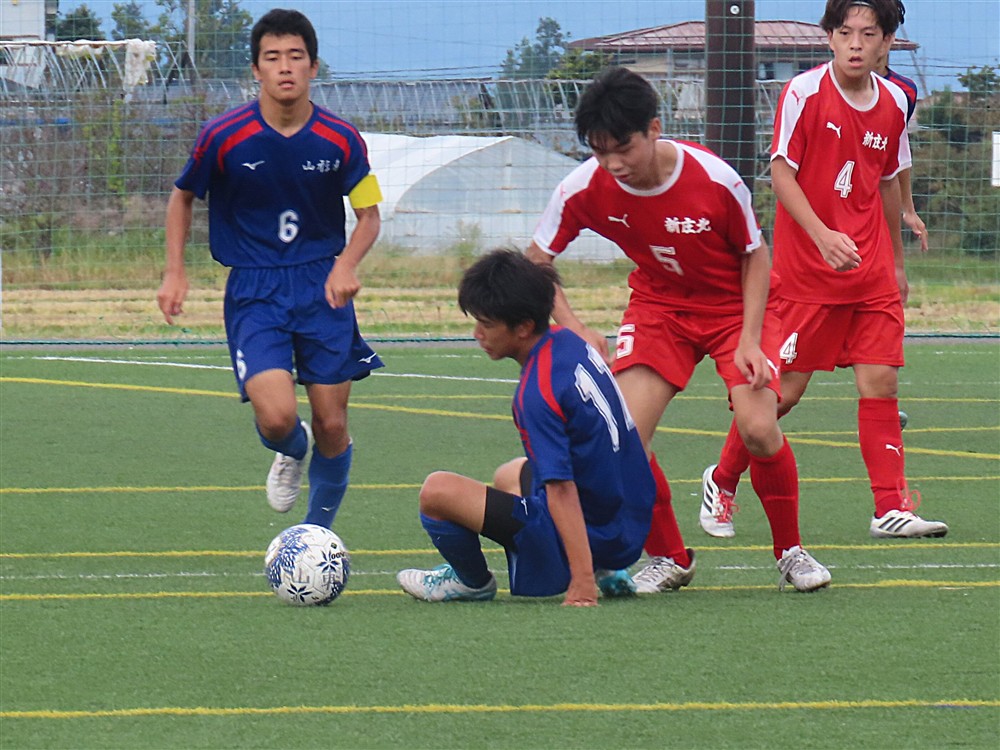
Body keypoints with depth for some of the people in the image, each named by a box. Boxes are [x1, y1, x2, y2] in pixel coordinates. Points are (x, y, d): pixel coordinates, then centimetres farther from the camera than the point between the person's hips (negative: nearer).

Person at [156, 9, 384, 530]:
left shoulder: (341, 140, -6)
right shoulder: (224, 136, -9)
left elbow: (368, 213, 6)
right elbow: (182, 197, 9)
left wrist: (346, 264, -13)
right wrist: (174, 271, 1)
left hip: (322, 287, 2)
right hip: (254, 292, -2)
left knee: (331, 425, 3)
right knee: (277, 418, -20)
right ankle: (291, 453, 18)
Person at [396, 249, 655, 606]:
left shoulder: (537, 392, -25)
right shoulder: (569, 342, 3)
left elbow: (562, 490, -28)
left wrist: (582, 583, -29)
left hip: (593, 532, -10)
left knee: (437, 492, -12)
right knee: (509, 476, 38)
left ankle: (472, 582, 19)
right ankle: (602, 570, 20)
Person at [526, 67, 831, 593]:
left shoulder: (714, 180, -26)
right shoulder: (583, 190, -20)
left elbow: (755, 255, -9)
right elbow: (536, 260, -4)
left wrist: (749, 340, -17)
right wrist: (573, 329, -17)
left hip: (735, 307, -2)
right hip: (658, 307, 2)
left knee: (759, 429, -22)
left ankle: (790, 551, 3)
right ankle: (667, 558, 5)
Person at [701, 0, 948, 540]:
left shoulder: (893, 104, 6)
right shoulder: (803, 93, -10)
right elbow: (781, 173, -11)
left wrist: (895, 262, 24)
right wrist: (822, 235, -25)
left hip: (871, 272, 5)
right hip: (805, 271, -5)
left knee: (881, 380, -3)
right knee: (784, 389, -1)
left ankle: (891, 508, -1)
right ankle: (721, 483, 19)